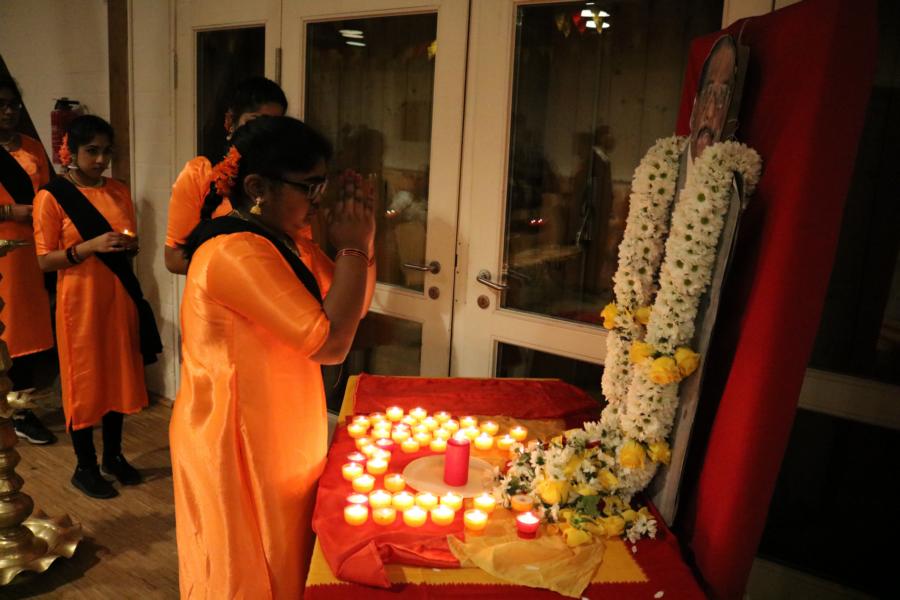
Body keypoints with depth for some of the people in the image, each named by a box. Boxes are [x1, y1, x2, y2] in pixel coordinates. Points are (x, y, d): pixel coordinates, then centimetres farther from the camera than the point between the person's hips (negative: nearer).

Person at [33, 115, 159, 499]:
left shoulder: (119, 192, 7)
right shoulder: (51, 197, -8)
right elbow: (45, 261, -10)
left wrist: (130, 245, -4)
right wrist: (90, 246, -22)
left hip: (119, 297, 5)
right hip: (80, 302, -5)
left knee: (119, 375, 12)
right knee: (83, 382, 6)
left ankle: (113, 455, 30)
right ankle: (85, 467, 21)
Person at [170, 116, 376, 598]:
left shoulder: (288, 241, 5)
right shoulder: (236, 252, -25)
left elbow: (351, 311, 11)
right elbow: (330, 344, -27)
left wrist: (360, 244, -4)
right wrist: (352, 248, -18)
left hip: (282, 441, 9)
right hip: (238, 445, -9)